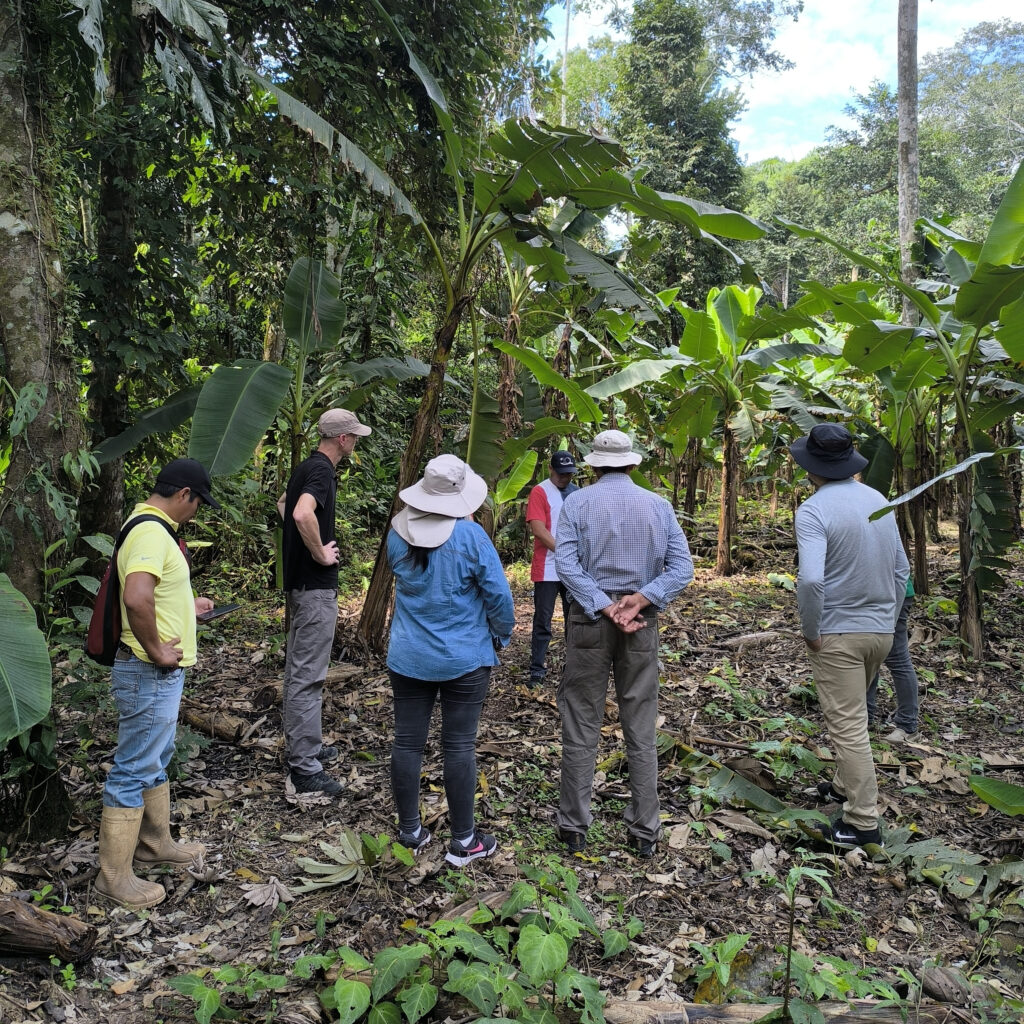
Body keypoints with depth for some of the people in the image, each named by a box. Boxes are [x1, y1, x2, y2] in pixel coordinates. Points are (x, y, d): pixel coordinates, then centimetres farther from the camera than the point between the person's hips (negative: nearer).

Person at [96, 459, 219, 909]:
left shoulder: (148, 526, 11)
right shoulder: (152, 533, -23)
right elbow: (136, 598, -38)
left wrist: (186, 606, 22)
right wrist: (156, 650, -26)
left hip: (160, 673, 11)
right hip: (150, 674, -11)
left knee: (156, 761, 22)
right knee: (134, 770, 0)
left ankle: (155, 842, 38)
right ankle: (114, 875, 12)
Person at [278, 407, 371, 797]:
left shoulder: (306, 467, 12)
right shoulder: (322, 470, -17)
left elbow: (284, 504, 31)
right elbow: (303, 514, -36)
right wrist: (321, 553, -21)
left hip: (298, 580, 11)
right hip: (316, 586, -11)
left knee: (298, 669, 17)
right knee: (308, 676, -7)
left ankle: (302, 747, 30)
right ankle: (305, 769, -2)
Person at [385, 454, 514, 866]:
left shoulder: (398, 534, -2)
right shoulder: (470, 535, -16)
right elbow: (498, 595, -11)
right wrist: (501, 635, 6)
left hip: (408, 657, 4)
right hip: (464, 659, -4)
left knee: (407, 743, 11)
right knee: (459, 747, 4)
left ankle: (410, 833, 24)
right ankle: (463, 841, 15)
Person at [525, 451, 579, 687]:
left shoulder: (576, 492, 11)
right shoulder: (540, 492, -7)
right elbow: (538, 528, -15)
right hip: (548, 568, -5)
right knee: (543, 620, 0)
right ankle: (537, 669, 8)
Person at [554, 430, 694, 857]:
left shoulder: (577, 502, -3)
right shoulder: (657, 505, 4)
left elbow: (566, 564, -14)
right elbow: (682, 566, -5)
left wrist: (605, 608, -16)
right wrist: (639, 600, -13)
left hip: (589, 618, -2)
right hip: (642, 623, 2)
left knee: (581, 726, 7)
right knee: (641, 731, 10)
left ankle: (574, 827, 15)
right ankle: (645, 832, 18)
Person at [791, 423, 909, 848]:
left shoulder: (813, 510, -18)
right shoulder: (879, 500, 5)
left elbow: (810, 579, -29)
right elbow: (901, 569, 10)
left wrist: (809, 631, -15)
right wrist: (889, 618, 19)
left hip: (838, 633, -7)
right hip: (880, 630, 8)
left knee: (847, 725, 1)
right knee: (851, 714, 24)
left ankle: (863, 822, 8)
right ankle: (846, 785, 39)